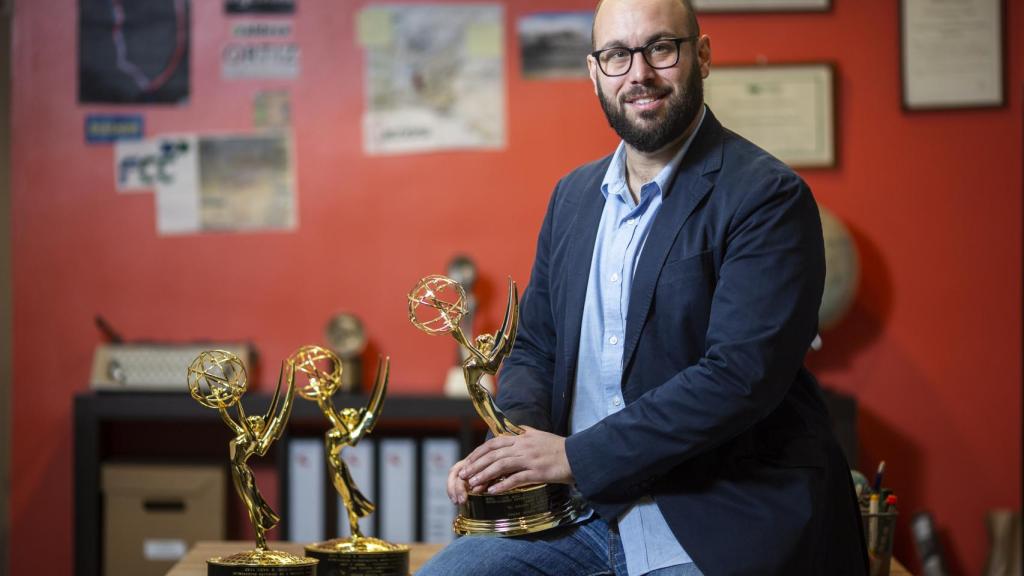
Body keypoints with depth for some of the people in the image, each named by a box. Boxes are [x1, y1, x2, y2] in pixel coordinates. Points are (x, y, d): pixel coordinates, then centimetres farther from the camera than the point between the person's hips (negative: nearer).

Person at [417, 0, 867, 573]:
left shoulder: (766, 196, -10)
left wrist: (576, 455, -19)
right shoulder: (574, 194, 13)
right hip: (586, 510, 7)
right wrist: (513, 445, -5)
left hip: (716, 524, -6)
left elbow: (740, 376, -19)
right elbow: (534, 347, 18)